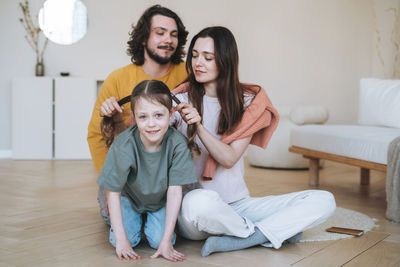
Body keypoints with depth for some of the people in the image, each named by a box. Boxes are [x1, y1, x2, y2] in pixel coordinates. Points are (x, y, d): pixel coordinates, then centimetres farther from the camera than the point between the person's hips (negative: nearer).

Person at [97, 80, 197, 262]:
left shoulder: (177, 144, -31)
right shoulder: (124, 144, -33)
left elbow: (174, 191, -23)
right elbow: (113, 192, -22)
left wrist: (166, 241, -26)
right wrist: (121, 240, -24)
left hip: (161, 201, 0)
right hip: (129, 197, 0)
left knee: (158, 239, -19)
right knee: (128, 238, -19)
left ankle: (152, 220, 16)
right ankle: (135, 219, 16)